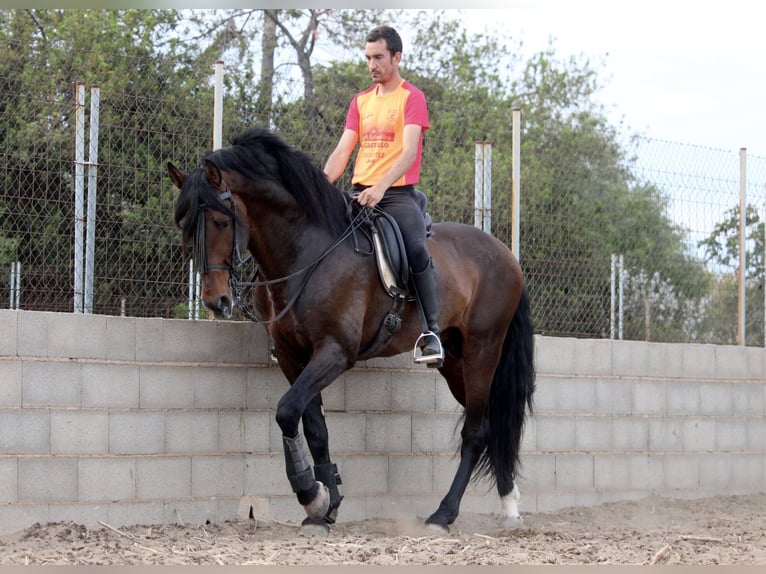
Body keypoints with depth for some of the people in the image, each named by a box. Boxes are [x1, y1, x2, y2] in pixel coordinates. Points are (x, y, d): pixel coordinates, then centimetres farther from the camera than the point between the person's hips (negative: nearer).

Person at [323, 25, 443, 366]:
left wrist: (381, 186, -29)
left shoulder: (412, 97, -1)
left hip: (397, 192, -6)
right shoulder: (360, 101, 17)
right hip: (360, 192, 6)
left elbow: (409, 152, -14)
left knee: (416, 249, -28)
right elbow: (342, 152, 12)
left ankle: (432, 334, -24)